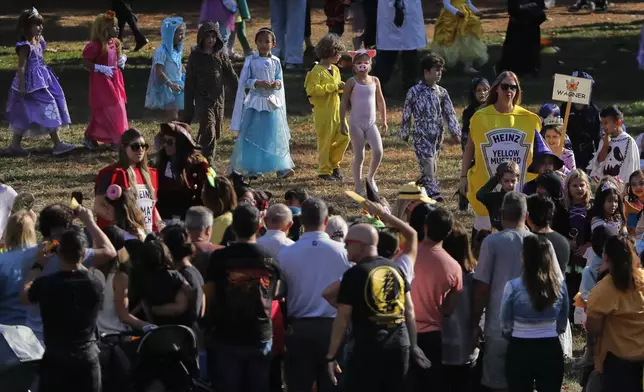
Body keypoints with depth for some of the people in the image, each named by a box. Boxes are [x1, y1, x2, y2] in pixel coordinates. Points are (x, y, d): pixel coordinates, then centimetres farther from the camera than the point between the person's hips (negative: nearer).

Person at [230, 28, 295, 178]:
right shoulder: (251, 60, -3)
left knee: (276, 135, 1)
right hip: (255, 102, -2)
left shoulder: (275, 61, 5)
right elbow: (244, 81, -4)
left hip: (272, 102, 2)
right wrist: (257, 83, -19)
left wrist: (277, 83, -11)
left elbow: (280, 79, 12)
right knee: (253, 136, 1)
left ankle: (282, 167, 2)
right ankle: (253, 168, 10)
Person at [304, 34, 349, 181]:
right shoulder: (317, 71, -14)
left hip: (336, 109, 8)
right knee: (325, 141, -1)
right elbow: (312, 89, -25)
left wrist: (342, 87, 3)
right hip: (323, 111, -8)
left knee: (344, 137, 4)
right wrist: (334, 87, -23)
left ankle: (334, 164, 21)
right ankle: (324, 171, 8)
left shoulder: (335, 69, 12)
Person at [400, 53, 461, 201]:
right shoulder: (414, 92, -6)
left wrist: (455, 133, -5)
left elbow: (449, 113, 4)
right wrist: (404, 134, 7)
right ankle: (434, 194, -20)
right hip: (422, 137, -5)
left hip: (437, 137, 5)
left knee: (433, 168, 12)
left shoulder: (442, 92, 6)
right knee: (428, 167, -14)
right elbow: (406, 115, 2)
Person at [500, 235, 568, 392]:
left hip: (520, 351, -2)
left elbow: (506, 327, -1)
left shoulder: (513, 286, -12)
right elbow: (562, 325, 9)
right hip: (551, 350, 2)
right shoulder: (560, 285, -3)